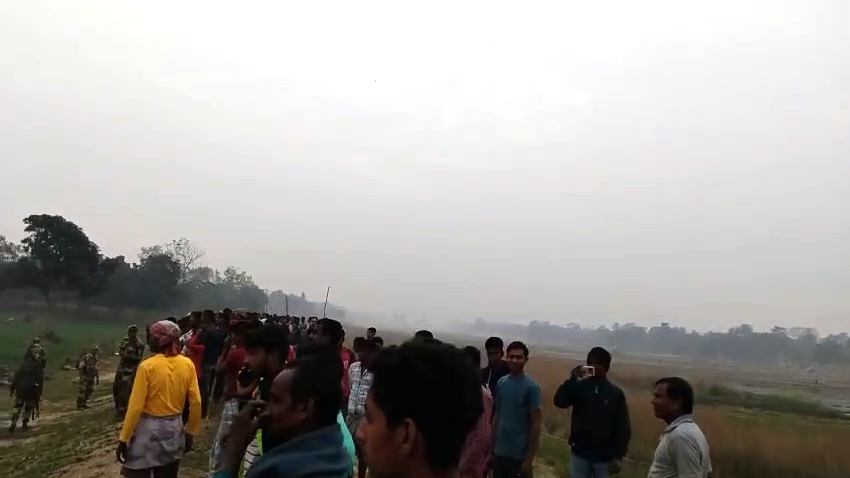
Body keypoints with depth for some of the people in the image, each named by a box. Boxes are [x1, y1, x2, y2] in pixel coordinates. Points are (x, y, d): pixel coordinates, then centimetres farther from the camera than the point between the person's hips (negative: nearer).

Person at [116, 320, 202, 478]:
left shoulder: (147, 366, -14)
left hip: (149, 429, -4)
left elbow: (136, 406, -14)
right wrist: (191, 432, 9)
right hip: (174, 429, 4)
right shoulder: (187, 364, -4)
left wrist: (124, 439, -5)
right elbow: (196, 402, -3)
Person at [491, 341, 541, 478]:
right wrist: (492, 447, 8)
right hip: (499, 452, 4)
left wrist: (529, 459, -11)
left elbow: (536, 424, -10)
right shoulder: (501, 382, 2)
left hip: (519, 455, -4)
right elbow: (497, 416, 9)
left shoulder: (531, 387, -11)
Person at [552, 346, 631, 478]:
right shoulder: (579, 387, -1)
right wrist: (572, 379, -24)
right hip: (580, 454, 1)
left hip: (604, 457, -1)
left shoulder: (616, 393, -3)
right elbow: (559, 401, -16)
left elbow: (623, 427, -2)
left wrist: (618, 456, -5)